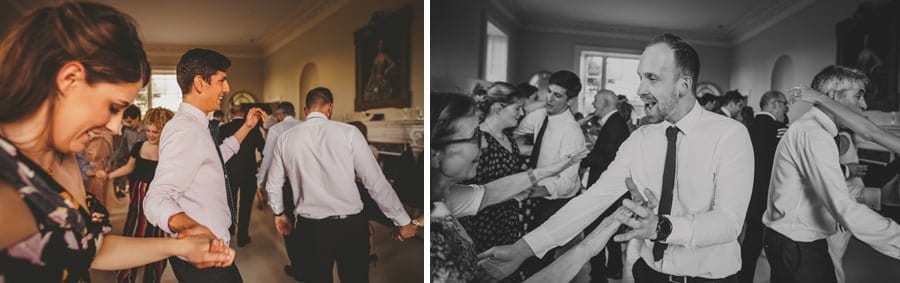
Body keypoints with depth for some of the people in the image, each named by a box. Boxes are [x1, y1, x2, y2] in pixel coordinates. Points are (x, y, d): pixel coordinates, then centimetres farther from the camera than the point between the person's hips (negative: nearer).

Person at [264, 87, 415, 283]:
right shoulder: (348, 132, -9)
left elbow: (273, 185, 12)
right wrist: (402, 221, 2)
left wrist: (279, 213, 32)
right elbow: (376, 182, -8)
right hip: (350, 226, -2)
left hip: (309, 227, 2)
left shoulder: (286, 138, 2)